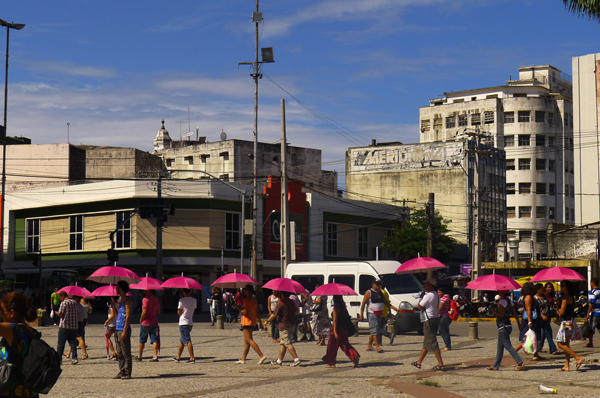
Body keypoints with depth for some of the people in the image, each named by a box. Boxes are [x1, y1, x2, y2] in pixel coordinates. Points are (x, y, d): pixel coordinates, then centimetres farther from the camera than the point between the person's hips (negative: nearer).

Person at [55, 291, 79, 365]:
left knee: (60, 343, 2)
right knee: (72, 342, 7)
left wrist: (55, 312, 5)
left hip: (64, 326, -6)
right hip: (74, 326, 6)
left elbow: (61, 314, -13)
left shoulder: (63, 303, -10)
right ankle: (74, 358, -2)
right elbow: (78, 314, 13)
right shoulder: (75, 302, 10)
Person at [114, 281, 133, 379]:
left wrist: (124, 331, -20)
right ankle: (121, 372, 14)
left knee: (126, 353, -6)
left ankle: (127, 373, -4)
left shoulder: (127, 301, -10)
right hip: (118, 329, 9)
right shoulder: (121, 301, 19)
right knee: (119, 354, 10)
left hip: (124, 330, -9)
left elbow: (128, 317, -16)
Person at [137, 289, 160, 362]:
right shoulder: (156, 299, 5)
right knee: (155, 339, 2)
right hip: (154, 323, 5)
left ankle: (139, 356, 19)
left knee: (142, 340, 9)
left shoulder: (145, 299, -17)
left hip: (146, 323, -5)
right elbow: (158, 312, 11)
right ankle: (155, 356, -5)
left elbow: (144, 312, -20)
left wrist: (141, 320, -6)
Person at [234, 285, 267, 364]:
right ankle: (243, 359, 18)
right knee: (246, 340, 14)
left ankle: (261, 356, -21)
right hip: (253, 322, 9)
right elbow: (257, 312, 15)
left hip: (247, 321, -9)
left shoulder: (246, 300, -14)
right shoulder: (254, 299, 12)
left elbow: (244, 312, -21)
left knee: (249, 340, -11)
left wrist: (237, 307, -6)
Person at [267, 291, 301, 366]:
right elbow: (296, 311, 22)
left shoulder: (280, 303, -14)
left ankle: (296, 359, -17)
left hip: (284, 326, -8)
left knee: (288, 343, -9)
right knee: (282, 343, 14)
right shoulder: (291, 302, 10)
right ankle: (280, 360, 18)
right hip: (292, 325, 8)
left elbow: (274, 315, -13)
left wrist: (267, 320, 2)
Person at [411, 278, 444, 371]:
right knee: (426, 342, 16)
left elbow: (420, 307, -13)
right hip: (434, 319, 10)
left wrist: (421, 297, 3)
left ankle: (440, 364, -11)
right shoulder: (436, 295, 14)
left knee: (432, 342, -8)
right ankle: (419, 362, 25)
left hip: (428, 320, -10)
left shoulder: (428, 295, -17)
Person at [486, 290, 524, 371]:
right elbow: (515, 313, 13)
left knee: (508, 346, -9)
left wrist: (494, 311, -3)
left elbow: (501, 314, -20)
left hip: (503, 327, -9)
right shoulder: (509, 301, 11)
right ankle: (495, 366, 18)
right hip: (508, 325, 10)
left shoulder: (502, 301, -14)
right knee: (500, 347, 13)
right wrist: (519, 324, 19)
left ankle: (520, 362, -15)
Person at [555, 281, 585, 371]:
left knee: (561, 344, -8)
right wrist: (559, 311, 7)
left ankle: (578, 358, -12)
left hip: (566, 322, -10)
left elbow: (562, 312, -20)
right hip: (570, 321, 10)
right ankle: (566, 366, 12)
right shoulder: (571, 297, 15)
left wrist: (558, 310, 2)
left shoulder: (566, 298, -15)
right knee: (565, 344, 11)